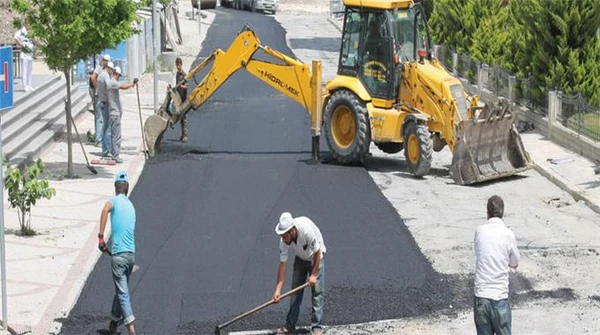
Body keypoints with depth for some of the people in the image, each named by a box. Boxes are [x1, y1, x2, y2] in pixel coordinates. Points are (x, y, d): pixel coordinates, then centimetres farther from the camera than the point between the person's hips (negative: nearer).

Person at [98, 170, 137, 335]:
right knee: (121, 289, 20)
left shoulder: (114, 200, -3)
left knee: (122, 292, -6)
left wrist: (101, 236, -25)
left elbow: (106, 209, -27)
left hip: (119, 254, -6)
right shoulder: (131, 206, 16)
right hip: (131, 254, 6)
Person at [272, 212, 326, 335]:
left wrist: (314, 275, -20)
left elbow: (317, 253, -26)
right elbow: (282, 264, -20)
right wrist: (278, 290, -22)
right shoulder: (283, 242, -25)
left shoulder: (307, 230, -40)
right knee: (295, 291, 3)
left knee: (317, 291, -11)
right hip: (300, 259, 4)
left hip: (316, 258, -4)